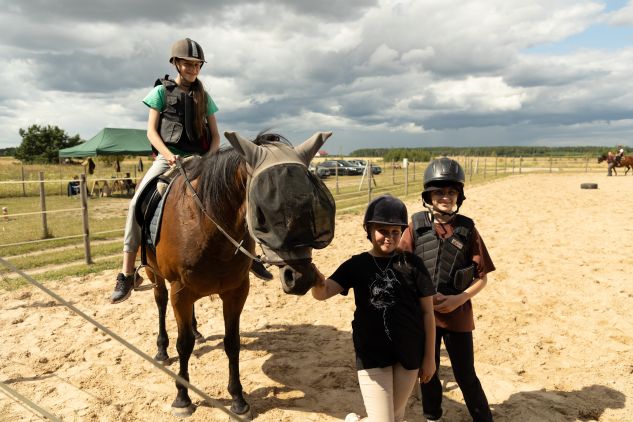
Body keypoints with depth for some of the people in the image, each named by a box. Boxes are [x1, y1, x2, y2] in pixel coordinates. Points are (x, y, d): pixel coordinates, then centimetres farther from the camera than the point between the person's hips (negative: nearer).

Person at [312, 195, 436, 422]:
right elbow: (323, 292, -17)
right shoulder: (356, 264, -4)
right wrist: (317, 282, -41)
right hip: (371, 354, -2)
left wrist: (429, 357, 0)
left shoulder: (412, 263, -5)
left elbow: (427, 311, -1)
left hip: (409, 353, 2)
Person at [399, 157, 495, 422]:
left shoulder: (467, 229, -4)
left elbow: (482, 277, 0)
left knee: (466, 375, 8)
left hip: (458, 313, -1)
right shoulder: (416, 226, -5)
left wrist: (458, 299, -14)